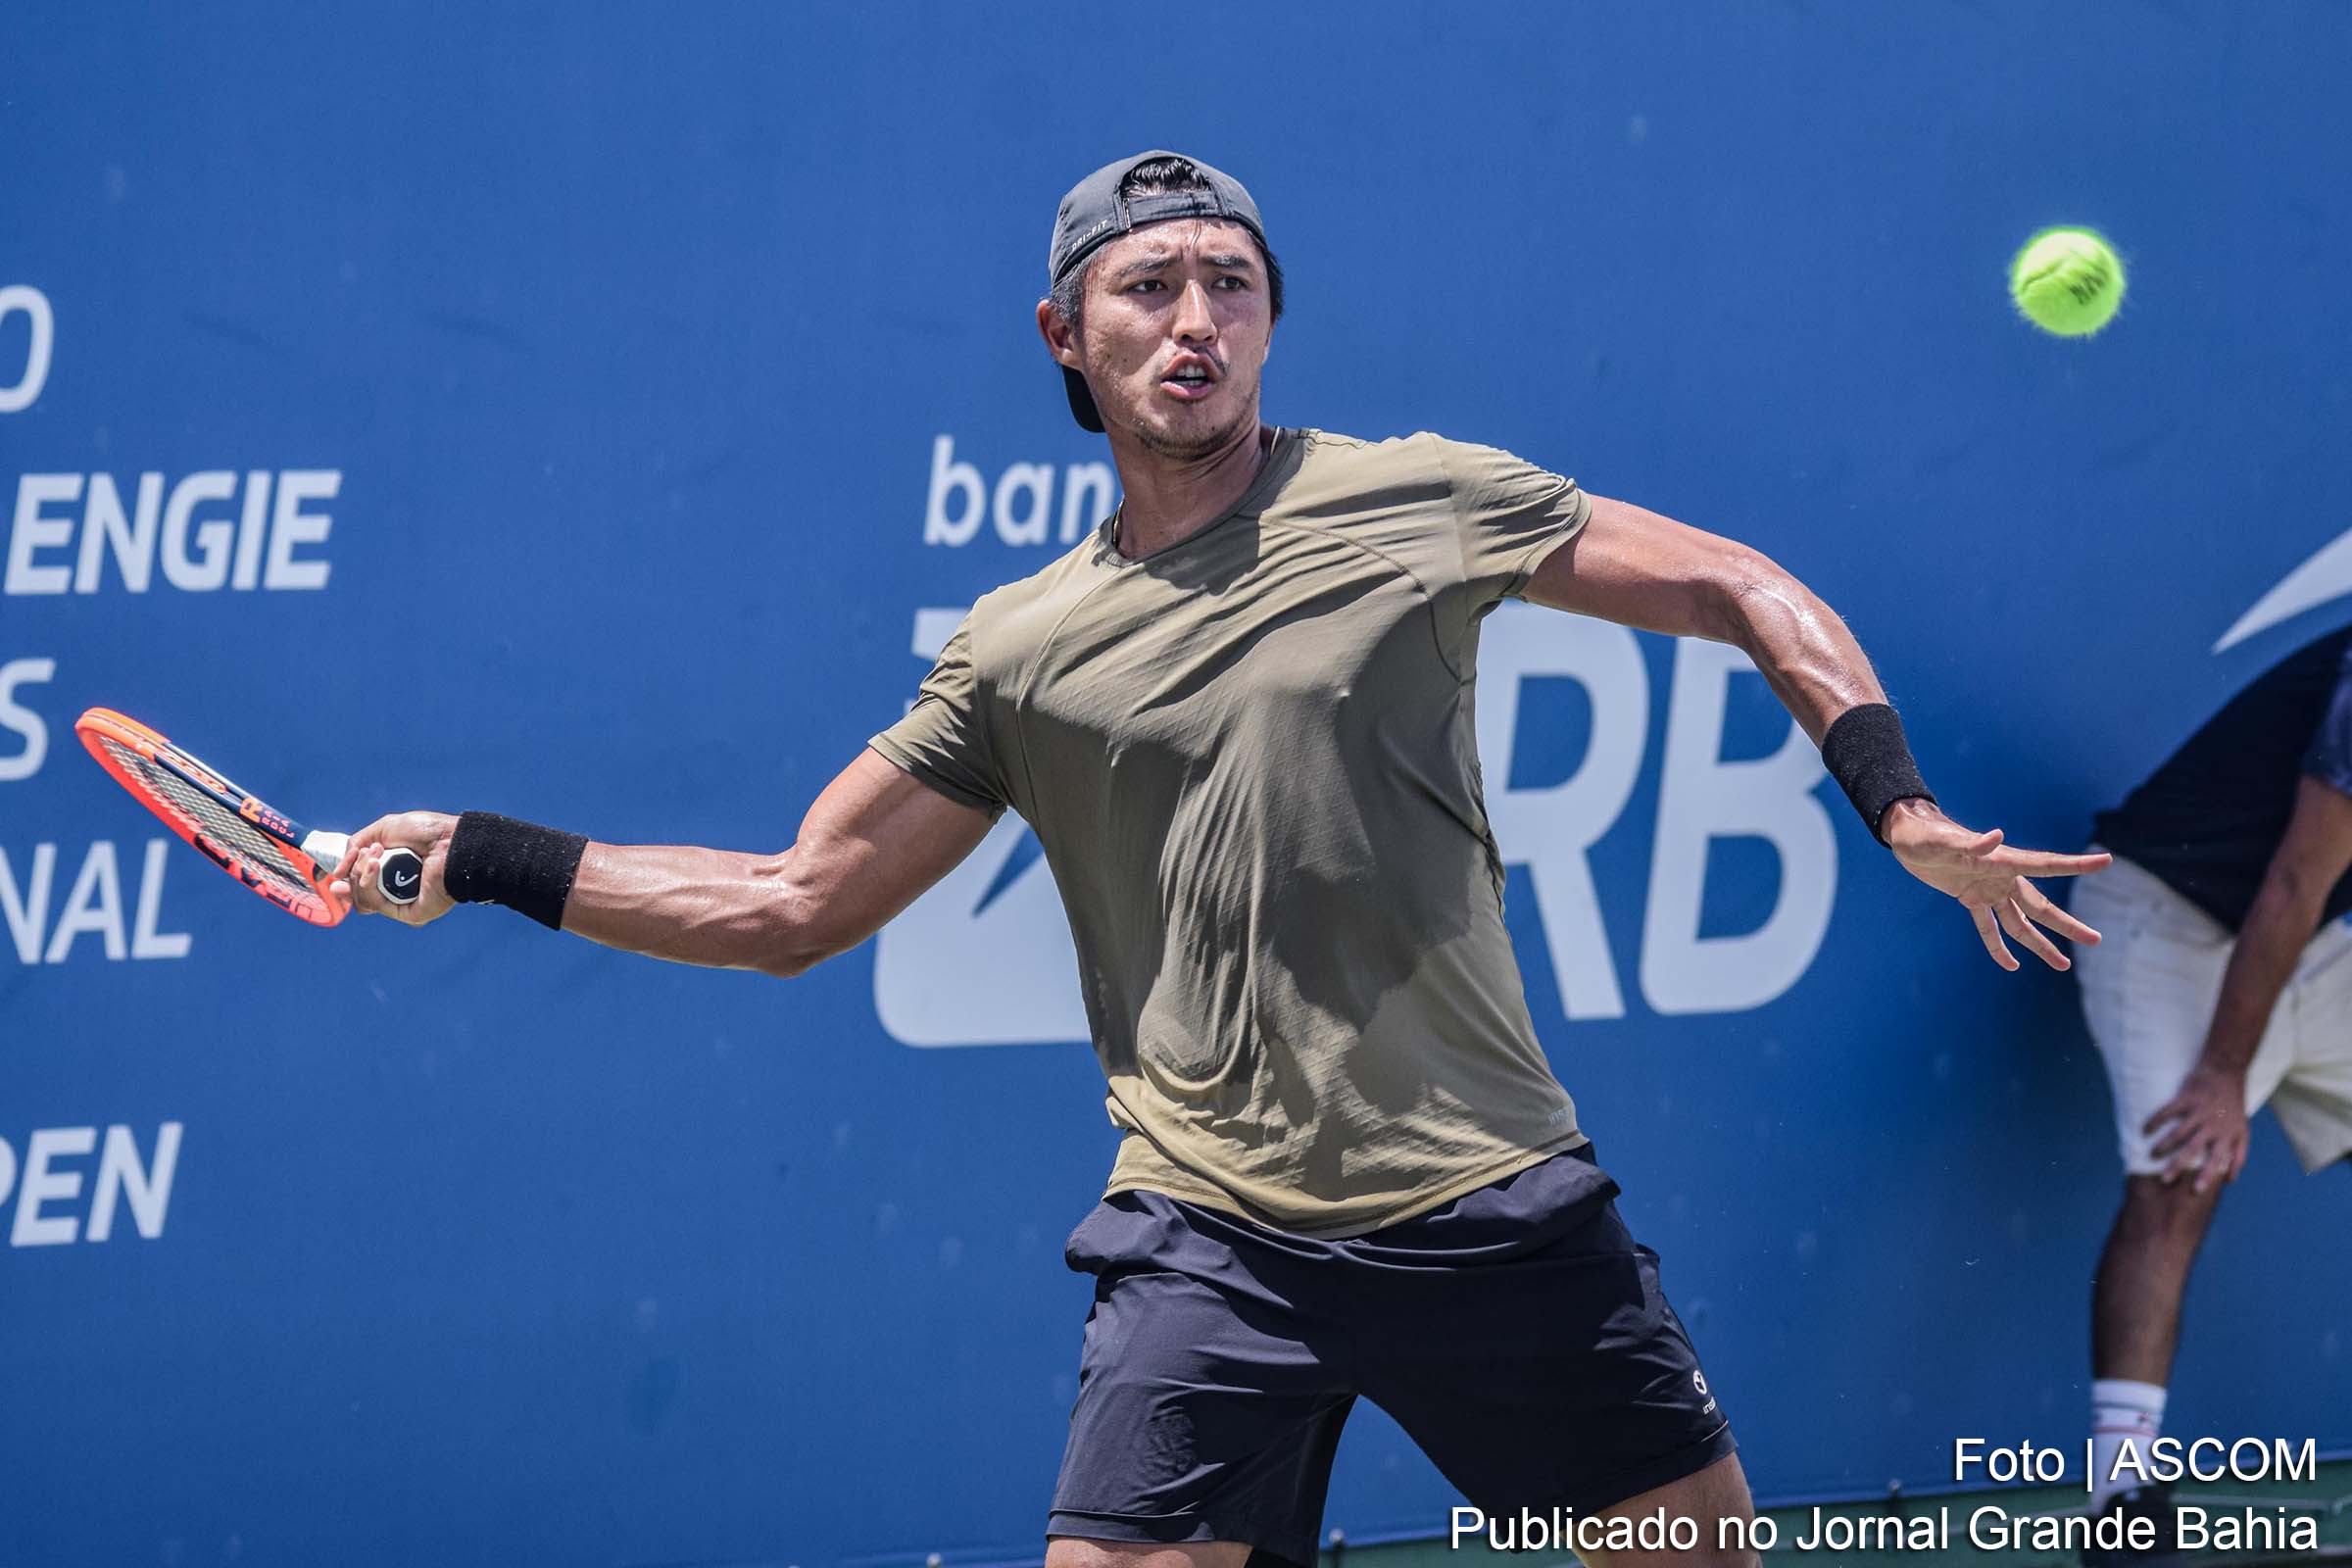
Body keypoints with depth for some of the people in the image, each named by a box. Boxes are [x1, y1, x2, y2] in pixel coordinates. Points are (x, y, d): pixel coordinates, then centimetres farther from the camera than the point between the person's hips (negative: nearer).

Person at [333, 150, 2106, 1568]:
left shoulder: (1412, 500, 1)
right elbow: (794, 902, 12)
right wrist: (481, 857, 6)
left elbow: (1741, 587, 6)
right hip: (1210, 1247, 0)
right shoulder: (1019, 651, 7)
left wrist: (1901, 805, -6)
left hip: (1495, 1208, 0)